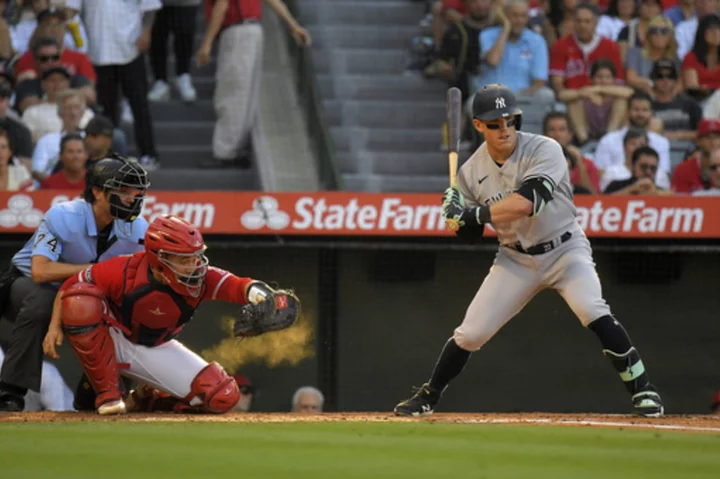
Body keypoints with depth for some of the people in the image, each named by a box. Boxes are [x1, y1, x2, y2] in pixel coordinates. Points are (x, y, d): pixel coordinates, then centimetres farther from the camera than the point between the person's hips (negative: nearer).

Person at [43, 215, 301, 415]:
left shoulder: (201, 279, -24)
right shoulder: (125, 271, -28)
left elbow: (238, 286, -44)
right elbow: (71, 286, -15)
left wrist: (259, 293, -66)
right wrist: (55, 326, -22)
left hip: (157, 351, 3)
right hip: (113, 342, -3)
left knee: (223, 396, -16)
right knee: (80, 302, -36)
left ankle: (149, 399, 13)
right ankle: (107, 393, -20)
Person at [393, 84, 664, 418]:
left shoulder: (544, 151, -20)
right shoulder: (472, 171, -6)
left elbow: (526, 203, -35)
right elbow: (472, 233, 2)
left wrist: (473, 213, -32)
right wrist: (458, 215, -20)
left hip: (564, 249, -3)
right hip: (515, 258, 3)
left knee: (594, 313, -26)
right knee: (470, 333, 0)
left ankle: (642, 390, -16)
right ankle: (427, 398, 20)